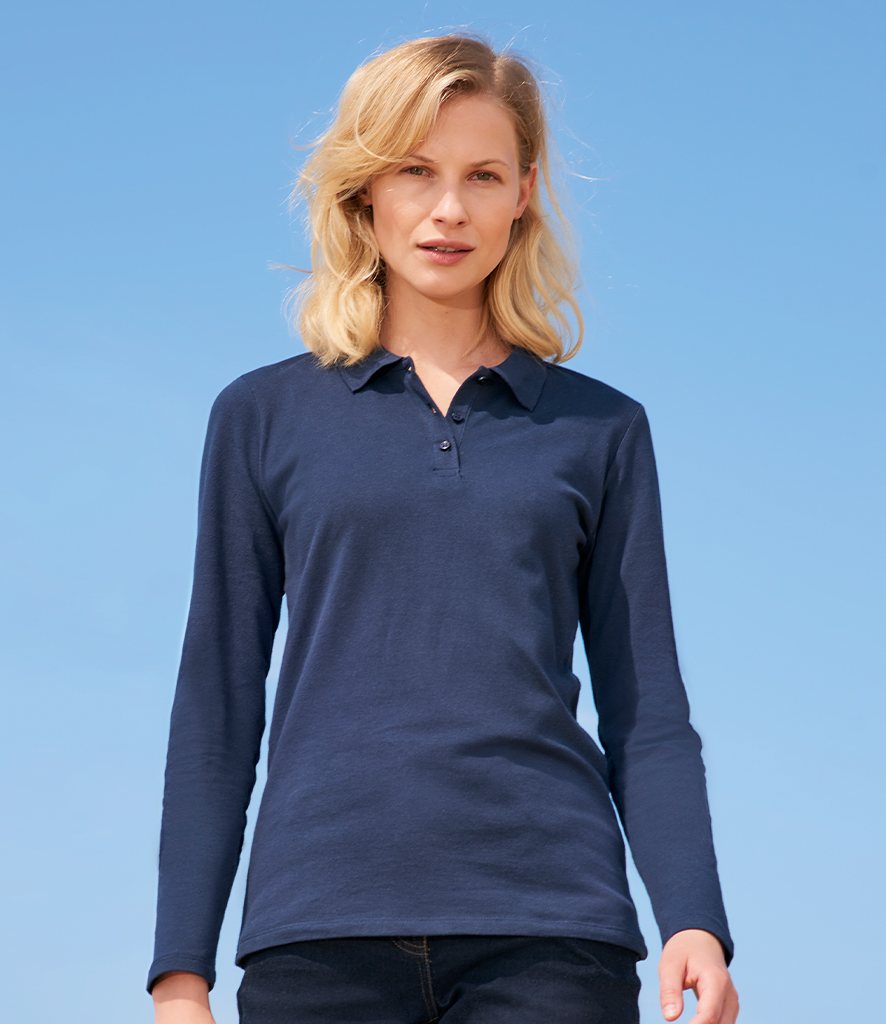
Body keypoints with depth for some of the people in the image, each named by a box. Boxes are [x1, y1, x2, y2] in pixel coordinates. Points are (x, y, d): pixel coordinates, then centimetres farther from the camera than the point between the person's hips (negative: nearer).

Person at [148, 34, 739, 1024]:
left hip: (550, 932, 0)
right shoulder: (264, 417, 11)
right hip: (320, 931, 0)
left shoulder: (601, 429, 12)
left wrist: (696, 923, -6)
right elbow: (216, 708, 10)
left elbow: (645, 715, 9)